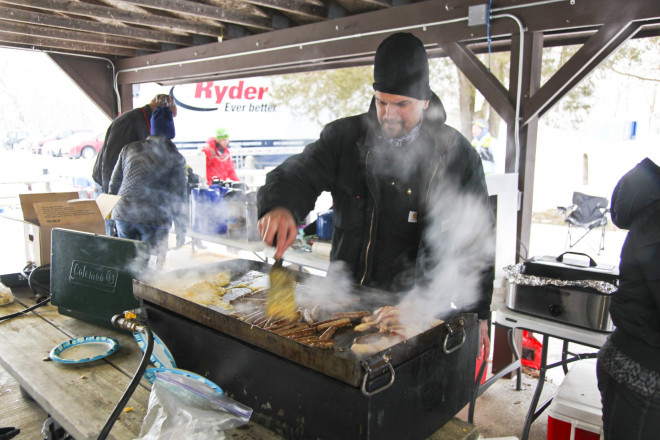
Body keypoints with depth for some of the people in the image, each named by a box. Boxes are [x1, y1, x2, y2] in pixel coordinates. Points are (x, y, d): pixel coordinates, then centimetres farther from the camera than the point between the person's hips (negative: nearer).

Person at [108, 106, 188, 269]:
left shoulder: (129, 149, 15)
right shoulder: (175, 158, 2)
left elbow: (114, 185, 18)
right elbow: (179, 196, -2)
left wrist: (114, 211, 30)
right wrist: (181, 228, 3)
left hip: (123, 214, 4)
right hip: (154, 218, -4)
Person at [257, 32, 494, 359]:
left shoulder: (456, 154, -3)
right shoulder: (344, 138, 0)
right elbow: (298, 175, -7)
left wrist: (477, 313, 0)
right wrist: (281, 206, -32)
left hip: (420, 305, -1)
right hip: (346, 296, 2)